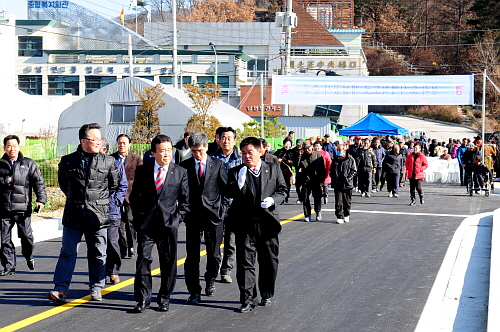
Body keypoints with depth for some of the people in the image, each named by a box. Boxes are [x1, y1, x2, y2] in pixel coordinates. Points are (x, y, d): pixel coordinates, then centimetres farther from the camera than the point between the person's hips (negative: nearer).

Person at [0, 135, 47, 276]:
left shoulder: (28, 164, 8)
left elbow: (38, 182, 2)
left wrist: (41, 199, -8)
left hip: (23, 208, -1)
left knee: (26, 235, -3)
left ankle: (29, 256, 27)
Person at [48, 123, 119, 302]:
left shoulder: (108, 162, 2)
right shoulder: (68, 161, 3)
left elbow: (114, 185, 14)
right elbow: (62, 183, 19)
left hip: (98, 215, 0)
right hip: (73, 214, 0)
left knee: (98, 254, 8)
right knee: (67, 252, 0)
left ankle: (96, 288, 19)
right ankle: (61, 289, 2)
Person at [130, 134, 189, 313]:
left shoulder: (181, 172, 4)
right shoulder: (142, 171, 6)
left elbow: (185, 200, 8)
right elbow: (134, 197, 13)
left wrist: (177, 218, -4)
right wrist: (138, 217, 4)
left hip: (169, 224, 0)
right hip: (146, 223, 0)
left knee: (168, 262, 4)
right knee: (143, 259, -4)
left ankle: (164, 298, 17)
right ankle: (143, 299, 4)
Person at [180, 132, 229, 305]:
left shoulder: (217, 164, 3)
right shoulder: (184, 166, 2)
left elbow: (226, 187, 8)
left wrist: (223, 208, 0)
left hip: (213, 215, 0)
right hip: (192, 216, 0)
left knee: (214, 255, 7)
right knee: (192, 256, -2)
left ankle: (210, 282, 33)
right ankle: (194, 292, 5)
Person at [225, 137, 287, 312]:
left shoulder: (273, 169, 6)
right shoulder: (235, 172, 3)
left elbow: (282, 190, 7)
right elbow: (229, 194, -5)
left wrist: (273, 200, -12)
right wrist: (239, 183, -24)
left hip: (268, 223, 1)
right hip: (245, 224, -1)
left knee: (269, 262, 11)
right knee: (245, 263, -3)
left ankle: (267, 295, 28)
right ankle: (247, 299, 1)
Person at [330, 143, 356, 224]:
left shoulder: (350, 159, -2)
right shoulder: (335, 159, 9)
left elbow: (353, 171, -1)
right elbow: (331, 171, 16)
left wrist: (348, 178, -13)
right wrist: (334, 179, 0)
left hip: (347, 184, -2)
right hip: (337, 185, 2)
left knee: (347, 202, 10)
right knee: (338, 202, -4)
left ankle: (346, 216, 27)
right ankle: (339, 217, 0)